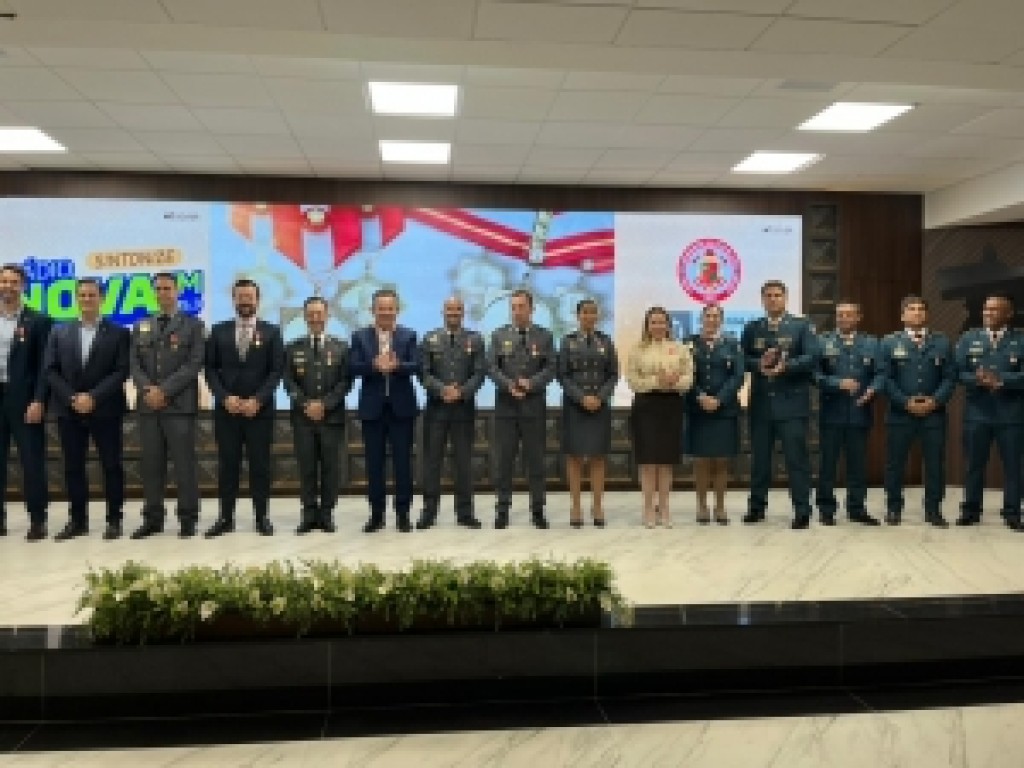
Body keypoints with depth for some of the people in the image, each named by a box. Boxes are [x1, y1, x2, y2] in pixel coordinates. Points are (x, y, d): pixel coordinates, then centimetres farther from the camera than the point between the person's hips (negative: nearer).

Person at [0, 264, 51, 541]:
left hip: (24, 400, -4)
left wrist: (38, 401, -14)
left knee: (32, 461, -1)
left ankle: (37, 520, 5)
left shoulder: (38, 321, -1)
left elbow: (45, 366, -5)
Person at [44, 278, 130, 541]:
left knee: (112, 466, 1)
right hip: (69, 410, 3)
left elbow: (122, 372, -6)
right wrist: (72, 398, -9)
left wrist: (93, 397, -16)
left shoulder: (118, 333, 2)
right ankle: (77, 520, 16)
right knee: (73, 467, 7)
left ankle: (114, 520, 10)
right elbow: (51, 371, 5)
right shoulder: (59, 332, 11)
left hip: (105, 410, -3)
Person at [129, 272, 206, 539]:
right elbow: (134, 364, 9)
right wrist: (147, 389, -10)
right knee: (151, 464, 6)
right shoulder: (141, 327, 17)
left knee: (184, 463, -2)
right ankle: (152, 518, 13)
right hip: (148, 405, 4)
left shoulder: (193, 325, 5)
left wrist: (165, 390, -13)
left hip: (180, 405, -4)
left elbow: (194, 364, -6)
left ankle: (188, 518, 5)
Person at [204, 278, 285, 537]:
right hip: (226, 408, 1)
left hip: (260, 409, -1)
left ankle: (262, 518, 9)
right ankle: (225, 518, 12)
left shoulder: (271, 331, 4)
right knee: (227, 464, 4)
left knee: (260, 464, 2)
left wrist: (257, 400, -12)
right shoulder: (218, 331, 8)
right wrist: (225, 398, -10)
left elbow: (277, 371, -2)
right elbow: (210, 369, 4)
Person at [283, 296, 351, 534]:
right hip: (302, 417, 1)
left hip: (332, 416, 0)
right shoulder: (293, 348, 10)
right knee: (306, 467, 2)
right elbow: (289, 382, 3)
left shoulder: (341, 347, 7)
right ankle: (309, 514, 9)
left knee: (330, 467, 1)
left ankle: (326, 514, 9)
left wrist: (325, 404, -12)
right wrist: (305, 404, -11)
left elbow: (346, 382, 0)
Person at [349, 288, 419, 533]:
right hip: (372, 407, 1)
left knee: (403, 462, 3)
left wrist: (396, 365, -28)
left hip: (401, 406, 0)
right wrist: (375, 366, -25)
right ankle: (376, 514, 16)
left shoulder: (409, 335, 5)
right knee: (374, 463, 6)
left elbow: (415, 366, -8)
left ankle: (403, 514, 11)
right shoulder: (360, 336, 6)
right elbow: (353, 367, -6)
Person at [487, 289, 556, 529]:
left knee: (535, 458, 3)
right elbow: (491, 367, 0)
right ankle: (502, 509, 10)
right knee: (504, 458, 3)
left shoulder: (545, 336, 6)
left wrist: (531, 383, -16)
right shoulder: (499, 335, 7)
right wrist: (509, 385, -15)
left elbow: (551, 368, -1)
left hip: (534, 404, 0)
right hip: (506, 404, 1)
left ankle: (537, 509, 12)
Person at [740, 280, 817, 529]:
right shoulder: (751, 328, 11)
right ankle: (757, 506, 22)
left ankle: (802, 511, 4)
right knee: (759, 457, 10)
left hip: (792, 402, -3)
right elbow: (743, 360, 6)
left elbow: (810, 358, -6)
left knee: (796, 457, -3)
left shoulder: (801, 326, 3)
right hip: (761, 403, 3)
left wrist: (785, 366, -21)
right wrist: (759, 363, -14)